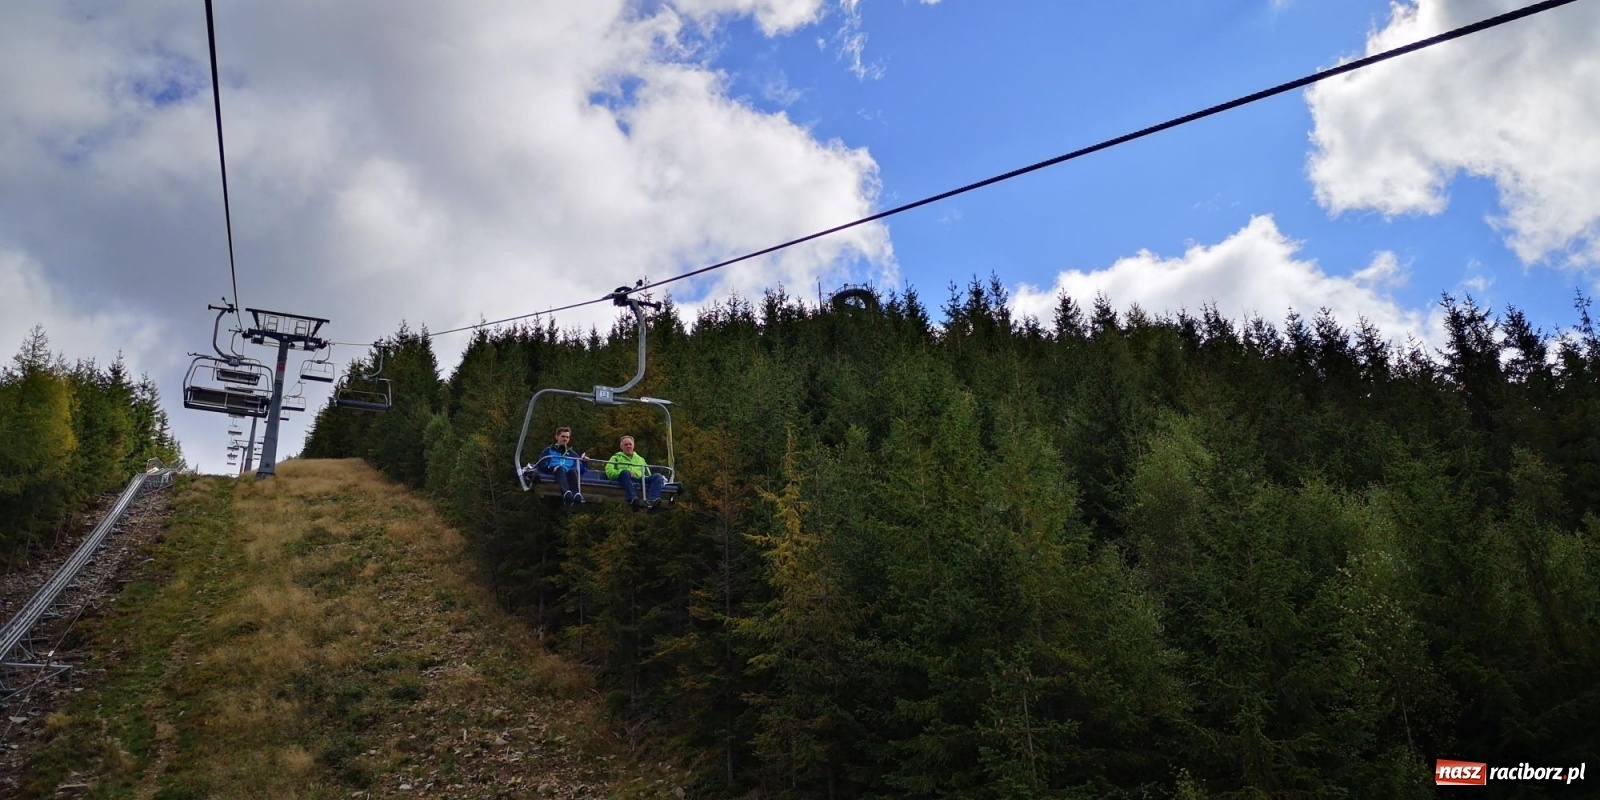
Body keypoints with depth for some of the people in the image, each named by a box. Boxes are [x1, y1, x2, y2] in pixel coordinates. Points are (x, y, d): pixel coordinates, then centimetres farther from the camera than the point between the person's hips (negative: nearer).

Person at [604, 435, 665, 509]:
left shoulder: (640, 459, 35)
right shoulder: (616, 457, 26)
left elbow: (648, 475, 27)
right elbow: (609, 471, 7)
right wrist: (627, 473, -8)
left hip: (640, 480, 3)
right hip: (626, 479, -3)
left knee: (657, 476, -24)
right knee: (625, 472, -38)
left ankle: (651, 501, -49)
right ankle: (633, 499, -57)